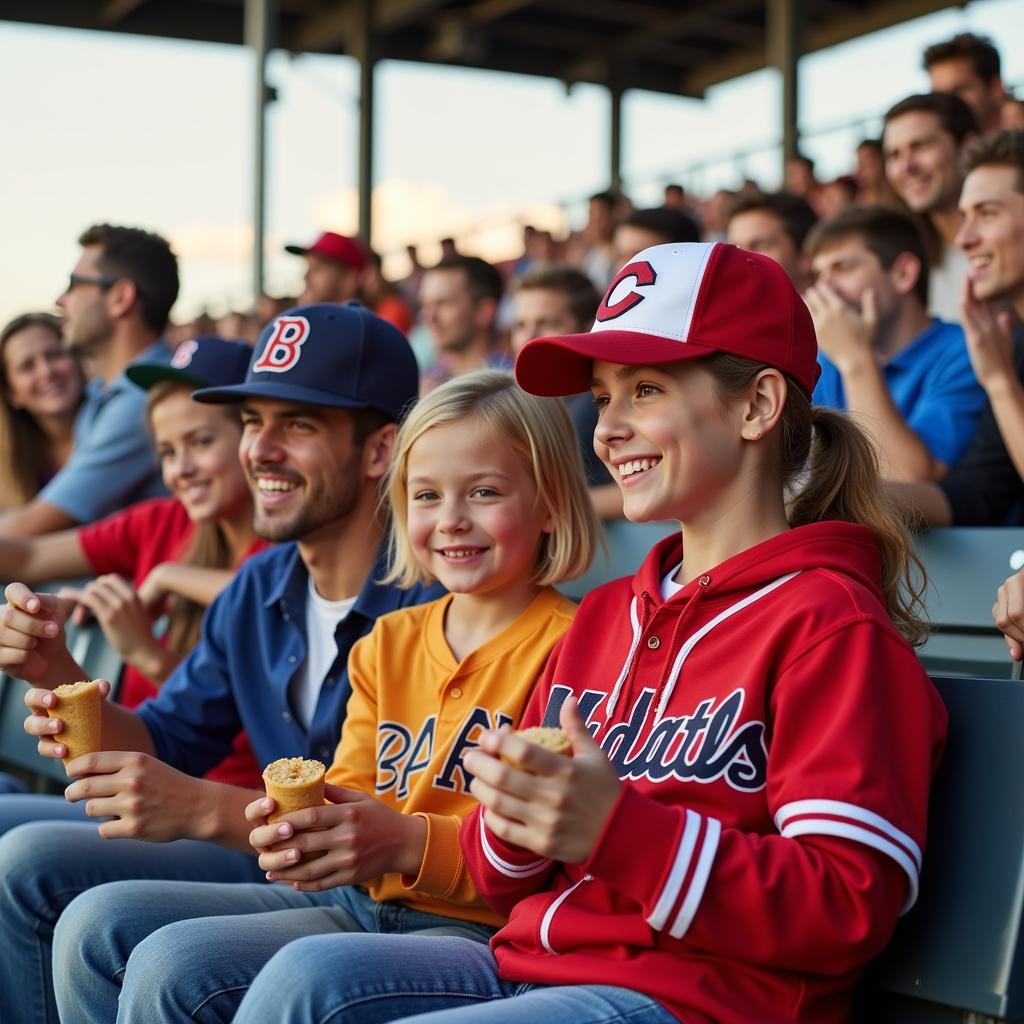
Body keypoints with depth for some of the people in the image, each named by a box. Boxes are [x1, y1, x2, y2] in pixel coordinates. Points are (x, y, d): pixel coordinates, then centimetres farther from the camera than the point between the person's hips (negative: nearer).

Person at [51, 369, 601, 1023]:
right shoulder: (389, 644, 14)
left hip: (474, 932, -8)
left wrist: (409, 843, -24)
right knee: (100, 924, -1)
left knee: (175, 964, -21)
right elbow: (350, 802, 14)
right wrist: (297, 830, -10)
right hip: (363, 901, 8)